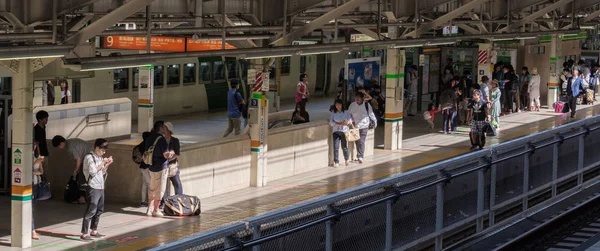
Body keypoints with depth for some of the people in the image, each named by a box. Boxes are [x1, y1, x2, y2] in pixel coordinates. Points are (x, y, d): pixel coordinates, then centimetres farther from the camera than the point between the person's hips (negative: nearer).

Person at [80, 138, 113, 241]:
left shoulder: (100, 158, 14)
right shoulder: (89, 157, -10)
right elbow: (93, 171, -20)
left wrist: (107, 164, 7)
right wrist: (102, 163, -15)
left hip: (101, 187, 9)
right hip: (93, 187, -9)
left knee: (99, 210, 13)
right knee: (91, 210, -11)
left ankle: (94, 231, 23)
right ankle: (84, 233, -10)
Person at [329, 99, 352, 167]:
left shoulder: (346, 112, 5)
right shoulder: (333, 113, 4)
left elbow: (350, 121, 5)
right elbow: (331, 122, -4)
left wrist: (347, 122, -18)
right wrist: (340, 124, -13)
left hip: (344, 131, 0)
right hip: (336, 131, 0)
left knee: (344, 146, 4)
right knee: (336, 147, -5)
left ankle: (346, 159, 27)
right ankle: (336, 162, -1)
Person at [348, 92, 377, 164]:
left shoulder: (366, 105, -5)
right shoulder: (352, 105, -1)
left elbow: (371, 114, 5)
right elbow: (349, 114, 10)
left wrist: (374, 122, 11)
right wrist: (351, 121, -3)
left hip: (364, 126, -3)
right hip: (355, 126, 3)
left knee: (361, 142, -10)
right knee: (357, 142, 9)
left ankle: (360, 157, -9)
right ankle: (359, 156, 21)